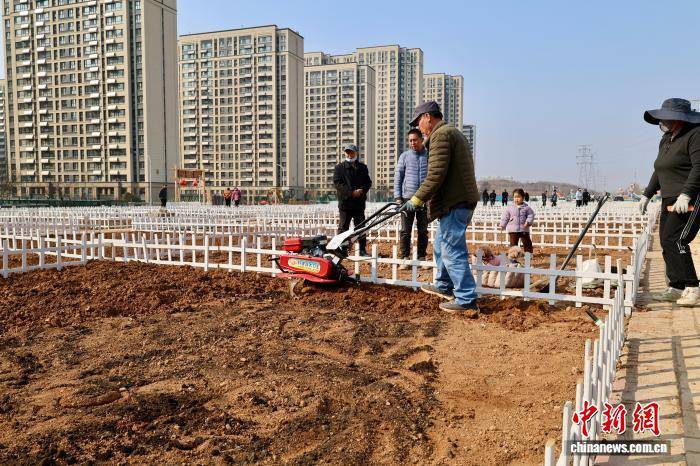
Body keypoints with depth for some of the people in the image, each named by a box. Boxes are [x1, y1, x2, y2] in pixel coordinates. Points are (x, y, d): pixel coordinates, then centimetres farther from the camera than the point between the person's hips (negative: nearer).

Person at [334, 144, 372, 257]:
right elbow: (337, 183, -7)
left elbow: (368, 182, 11)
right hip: (345, 202, -3)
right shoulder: (340, 167, 2)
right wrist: (351, 192, -16)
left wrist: (362, 190, -11)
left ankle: (363, 250, 14)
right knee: (343, 228, 1)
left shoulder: (362, 167, 13)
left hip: (359, 203, 3)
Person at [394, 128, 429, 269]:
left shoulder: (429, 156, 7)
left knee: (423, 230, 7)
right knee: (405, 230, 0)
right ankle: (405, 258, 5)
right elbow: (398, 177, 6)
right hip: (407, 198, 0)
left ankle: (422, 258, 15)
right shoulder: (404, 156, 7)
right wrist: (397, 197, -2)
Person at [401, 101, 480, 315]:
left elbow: (435, 175, -21)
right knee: (441, 245, 23)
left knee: (453, 252, -7)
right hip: (462, 200, 11)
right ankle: (443, 286, 36)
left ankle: (466, 302, -3)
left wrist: (417, 199, -15)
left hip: (454, 203, -11)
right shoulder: (453, 132, 22)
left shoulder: (441, 135, -12)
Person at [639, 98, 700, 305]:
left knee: (674, 240, -16)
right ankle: (676, 288, 12)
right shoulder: (666, 139, 18)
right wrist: (647, 195, 21)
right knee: (667, 243, 6)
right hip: (670, 200, 9)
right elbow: (659, 172, 24)